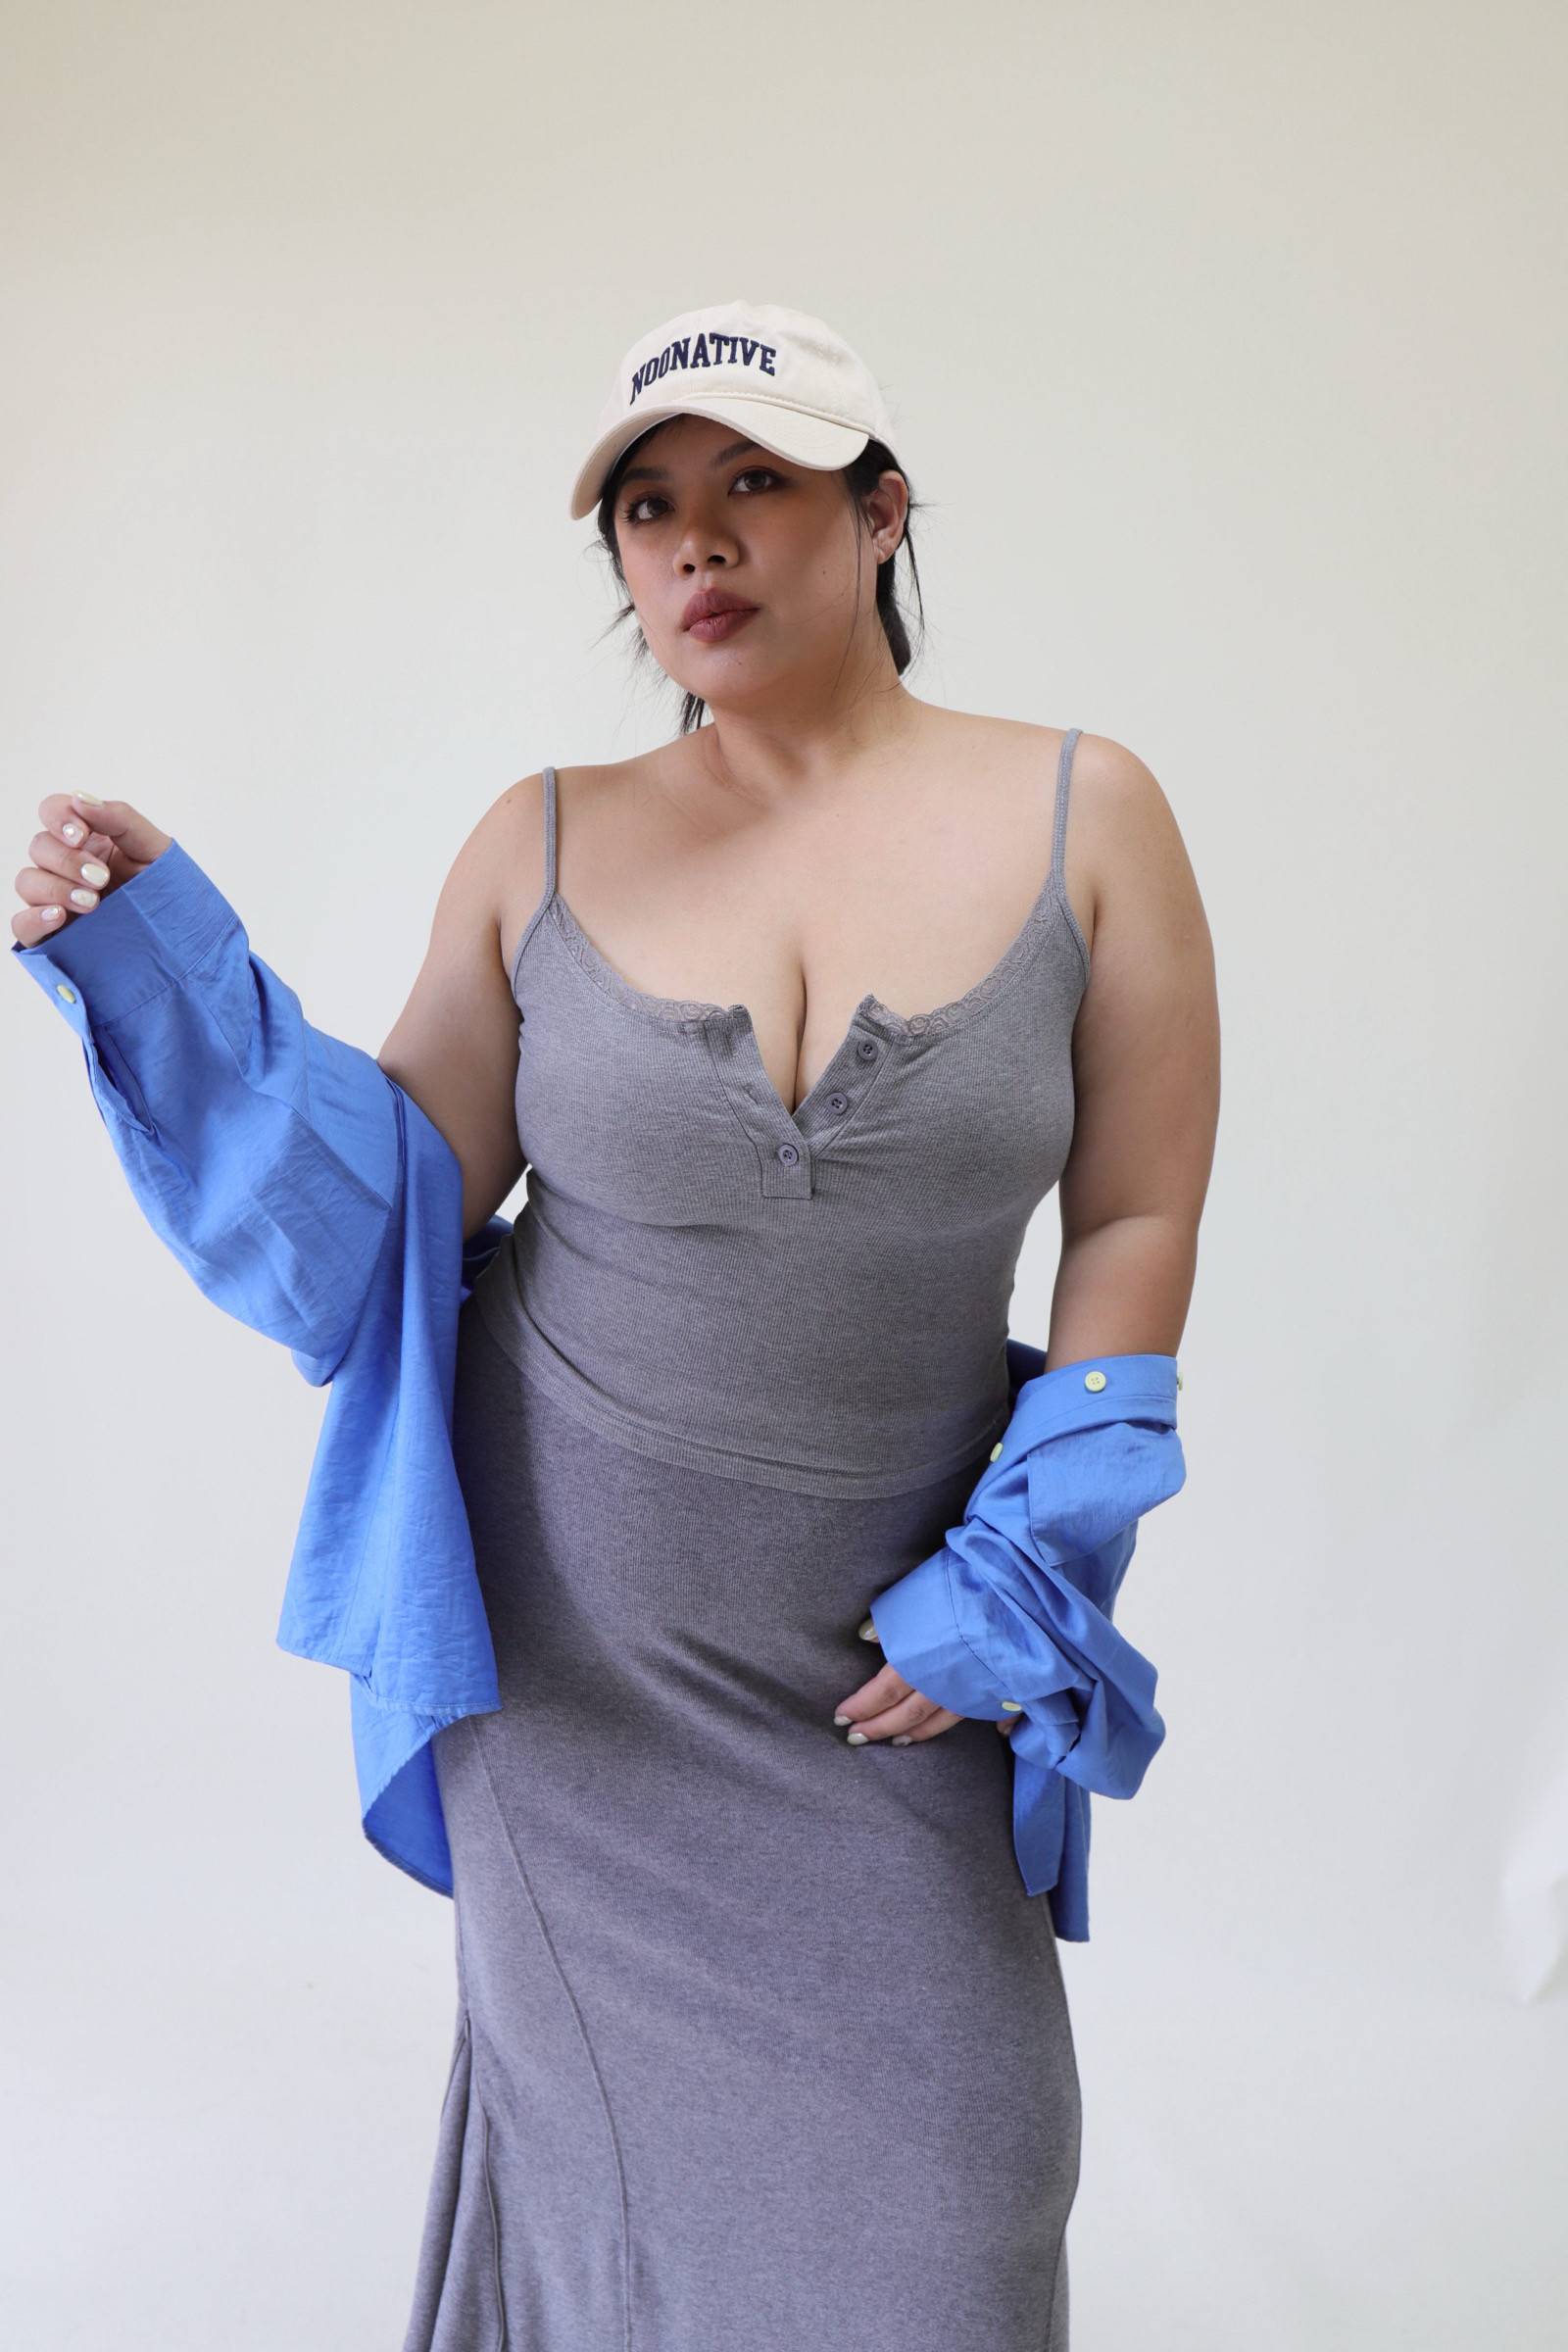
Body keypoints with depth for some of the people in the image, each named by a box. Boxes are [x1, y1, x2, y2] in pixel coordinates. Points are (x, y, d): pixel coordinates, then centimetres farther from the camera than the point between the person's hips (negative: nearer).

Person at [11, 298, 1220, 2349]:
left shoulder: (1084, 816, -5)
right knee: (604, 2103, 15)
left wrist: (1022, 1582, -7)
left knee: (947, 2145, 6)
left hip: (882, 1641, 0)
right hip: (572, 1628, 1)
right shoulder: (547, 845, -2)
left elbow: (1137, 1223, -3)